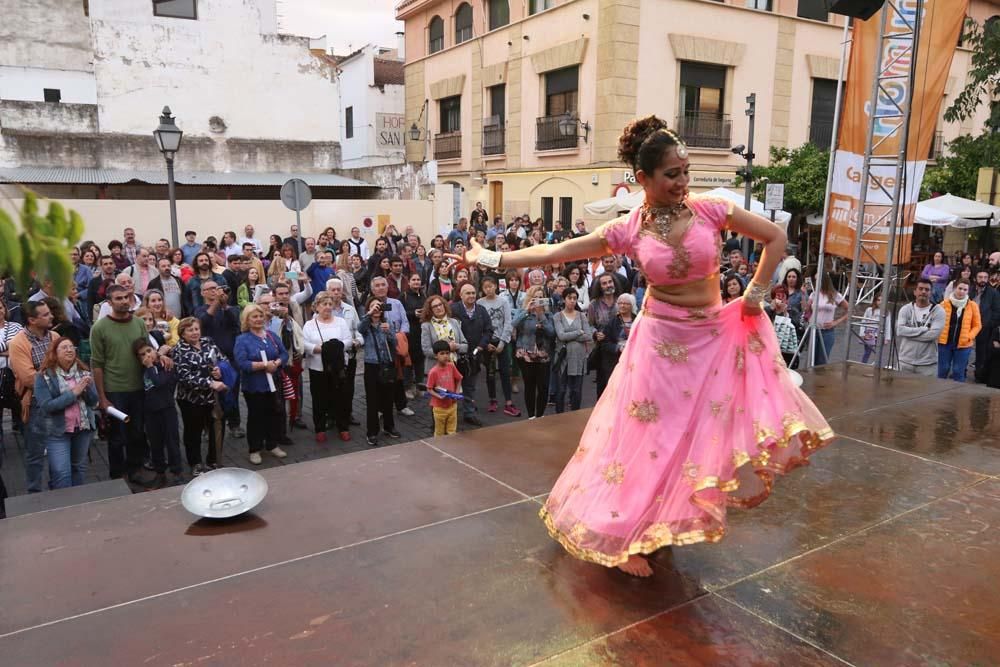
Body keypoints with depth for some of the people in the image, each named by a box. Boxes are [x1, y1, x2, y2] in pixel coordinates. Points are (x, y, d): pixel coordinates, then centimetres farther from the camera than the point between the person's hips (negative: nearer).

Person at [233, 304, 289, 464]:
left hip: (273, 383, 5)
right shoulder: (242, 339, -8)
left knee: (275, 414, 12)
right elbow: (241, 363, -18)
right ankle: (255, 450, 18)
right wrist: (263, 365, -24)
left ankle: (272, 445, 28)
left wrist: (276, 363, -16)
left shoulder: (271, 335, 7)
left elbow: (284, 353, 5)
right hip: (254, 386, -5)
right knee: (256, 417, 5)